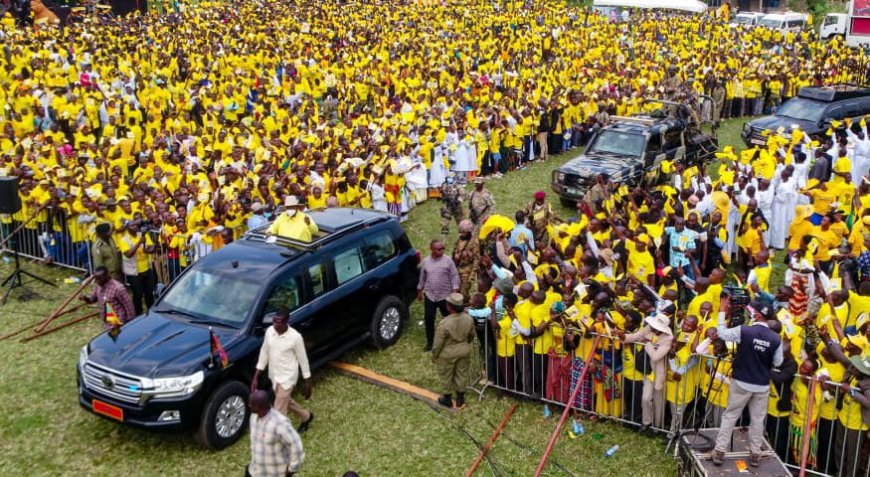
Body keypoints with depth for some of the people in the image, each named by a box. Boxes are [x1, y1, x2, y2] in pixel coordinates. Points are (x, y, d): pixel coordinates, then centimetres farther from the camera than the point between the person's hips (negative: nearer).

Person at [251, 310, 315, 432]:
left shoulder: (295, 337, -22)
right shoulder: (270, 331, -7)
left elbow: (303, 359, -11)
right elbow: (264, 353, 4)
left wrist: (307, 382, -5)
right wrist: (256, 377, 4)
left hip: (287, 378, -7)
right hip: (274, 376, 7)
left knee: (279, 412, -5)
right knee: (286, 402, 26)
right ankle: (306, 416, 52)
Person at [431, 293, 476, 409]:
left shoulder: (445, 323, -32)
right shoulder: (468, 319, -17)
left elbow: (438, 342, -20)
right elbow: (472, 335, 2)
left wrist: (434, 355, -3)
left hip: (448, 354, -4)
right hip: (464, 351, 4)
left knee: (446, 376, 19)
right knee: (461, 374, 22)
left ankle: (447, 399, 37)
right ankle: (460, 400, 38)